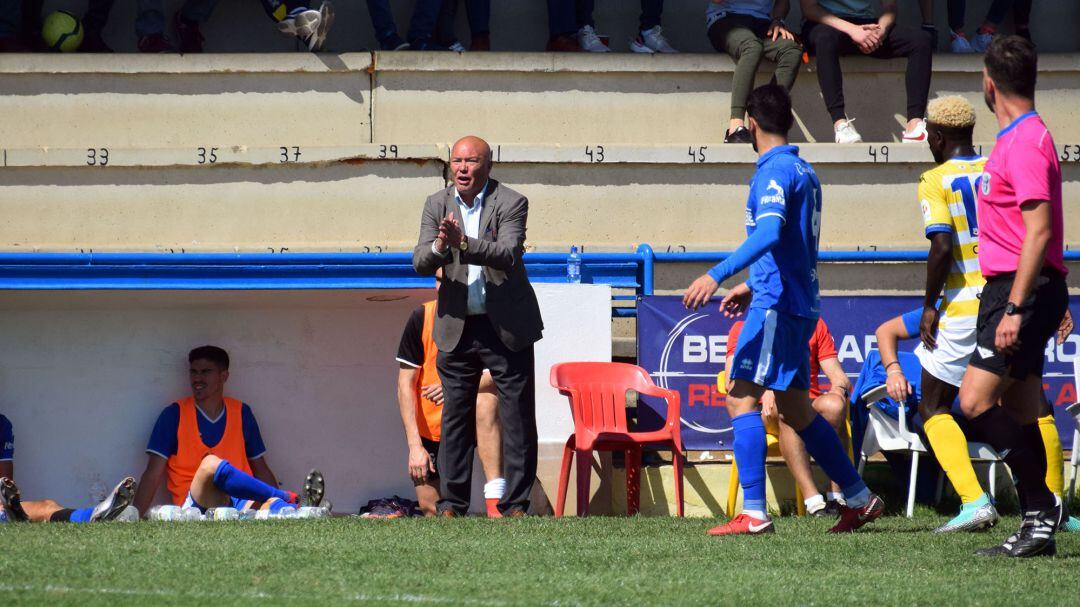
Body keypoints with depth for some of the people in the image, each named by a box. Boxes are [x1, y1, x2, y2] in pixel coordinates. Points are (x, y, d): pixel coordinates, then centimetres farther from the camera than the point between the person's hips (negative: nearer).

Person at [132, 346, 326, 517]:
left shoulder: (241, 413, 15)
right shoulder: (175, 415, 5)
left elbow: (261, 469, 18)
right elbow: (153, 474, 1)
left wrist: (278, 501, 1)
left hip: (239, 503, 2)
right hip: (196, 507, -2)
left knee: (272, 504, -34)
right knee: (211, 464, -34)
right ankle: (290, 498, -29)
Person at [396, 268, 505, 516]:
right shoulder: (422, 317, -11)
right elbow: (405, 384, -9)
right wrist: (415, 446, -17)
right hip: (429, 428, 2)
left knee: (486, 402, -35)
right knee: (431, 510, -3)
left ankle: (495, 503, -37)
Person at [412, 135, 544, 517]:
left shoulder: (511, 203, -7)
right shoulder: (437, 205, 4)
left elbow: (509, 255, -21)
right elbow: (420, 263, -4)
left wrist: (463, 243, -35)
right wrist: (439, 247, -27)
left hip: (506, 327, -3)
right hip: (457, 328, 3)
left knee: (518, 419, 0)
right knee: (455, 419, 5)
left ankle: (515, 505, 5)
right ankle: (452, 503, 11)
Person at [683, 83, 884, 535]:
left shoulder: (774, 172, -12)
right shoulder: (802, 171, 18)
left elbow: (769, 234, -28)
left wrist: (718, 274, -34)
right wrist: (752, 286, 33)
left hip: (776, 304, -10)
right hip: (800, 303, 10)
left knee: (742, 396, -12)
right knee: (794, 408, 16)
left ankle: (753, 513, -19)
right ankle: (860, 500, 22)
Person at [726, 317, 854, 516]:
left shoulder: (815, 324, 19)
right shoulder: (743, 327, 12)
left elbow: (839, 377, 12)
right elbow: (733, 381, -3)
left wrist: (839, 389, -12)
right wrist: (763, 389, -23)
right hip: (768, 413, -2)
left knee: (834, 405, -33)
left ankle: (837, 497, -33)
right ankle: (813, 501, -46)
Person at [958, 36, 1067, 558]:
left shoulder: (1026, 142, -15)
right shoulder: (1016, 137, 16)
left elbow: (1039, 230, -22)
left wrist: (1015, 308, -26)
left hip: (1024, 290, -10)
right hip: (1008, 290, 10)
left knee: (976, 402, -15)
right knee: (1019, 413, 9)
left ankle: (1043, 504, -12)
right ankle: (1037, 525, 10)